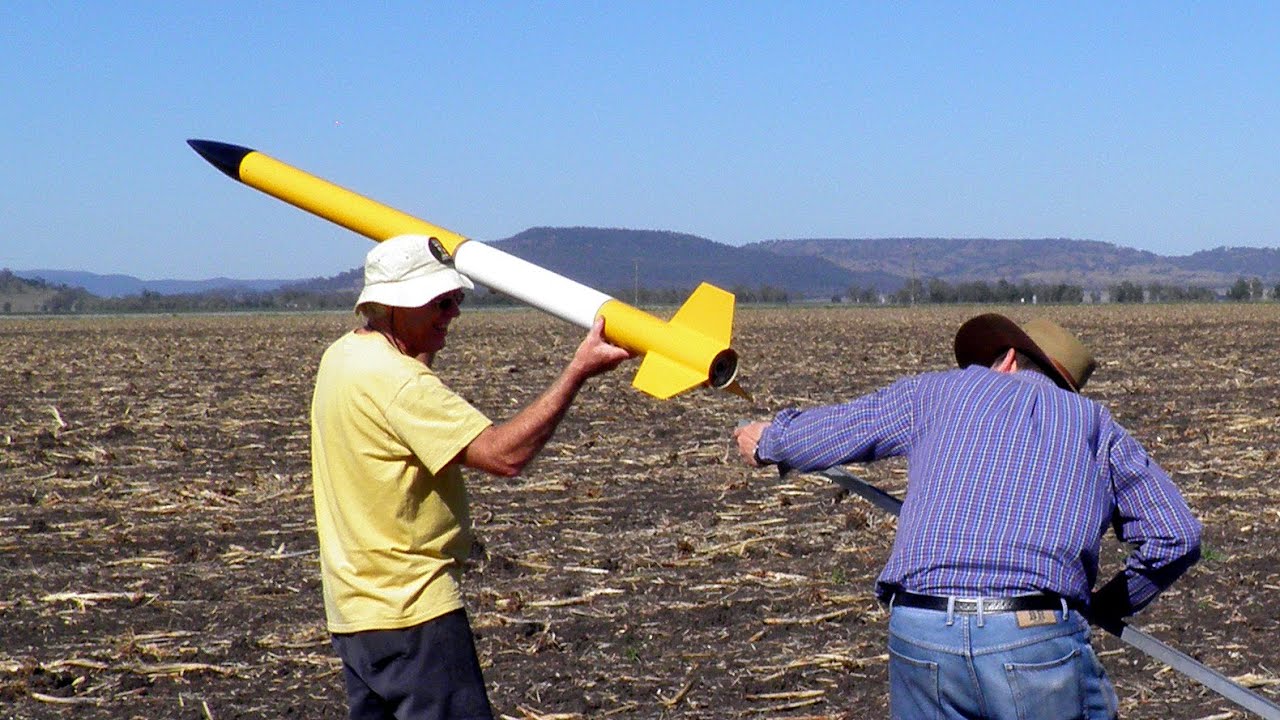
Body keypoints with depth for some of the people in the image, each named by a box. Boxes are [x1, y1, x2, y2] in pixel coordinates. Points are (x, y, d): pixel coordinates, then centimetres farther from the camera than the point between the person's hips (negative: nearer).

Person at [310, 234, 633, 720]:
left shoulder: (343, 355, 10)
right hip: (410, 608, -10)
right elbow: (504, 454, -27)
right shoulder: (399, 383, -21)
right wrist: (578, 371, -24)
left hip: (355, 606, 10)